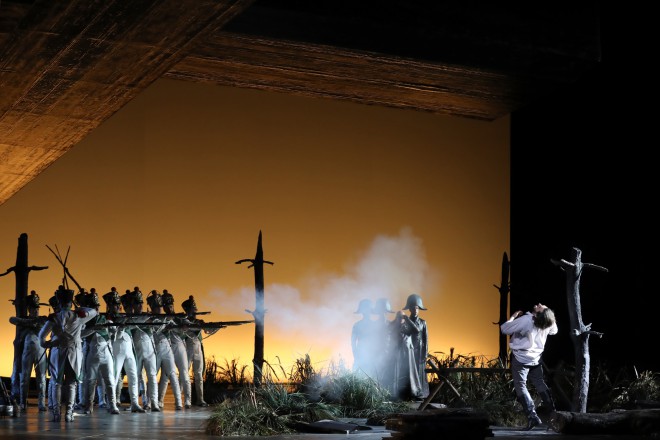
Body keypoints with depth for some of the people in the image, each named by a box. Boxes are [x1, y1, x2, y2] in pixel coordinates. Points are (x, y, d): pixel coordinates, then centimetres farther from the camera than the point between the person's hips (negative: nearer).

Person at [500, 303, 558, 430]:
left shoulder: (525, 320, -26)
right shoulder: (548, 324, -8)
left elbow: (505, 329, -19)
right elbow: (554, 331, 16)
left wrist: (513, 317, -4)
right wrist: (550, 316, 12)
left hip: (521, 358, -5)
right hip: (536, 358, 6)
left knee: (520, 385, -4)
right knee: (539, 383, 21)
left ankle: (532, 415, -17)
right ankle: (552, 410, 22)